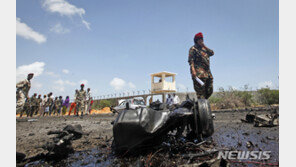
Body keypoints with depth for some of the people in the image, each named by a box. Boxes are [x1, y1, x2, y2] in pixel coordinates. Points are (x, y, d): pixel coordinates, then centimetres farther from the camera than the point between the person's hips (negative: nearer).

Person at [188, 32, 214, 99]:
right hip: (199, 73, -8)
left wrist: (204, 46, 5)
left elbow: (212, 53, 10)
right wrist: (193, 70, -23)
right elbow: (191, 60, -10)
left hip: (207, 72, 8)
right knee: (200, 91, -9)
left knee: (209, 91, 8)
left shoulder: (204, 48, 24)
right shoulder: (193, 49, 1)